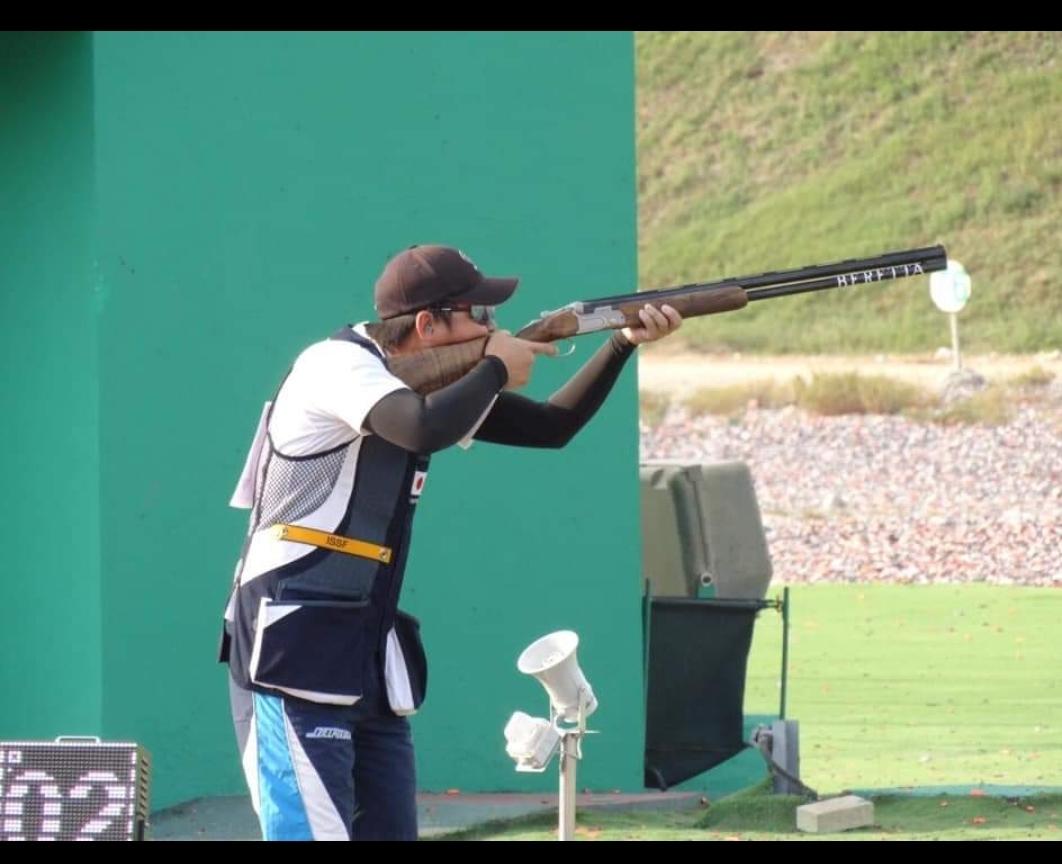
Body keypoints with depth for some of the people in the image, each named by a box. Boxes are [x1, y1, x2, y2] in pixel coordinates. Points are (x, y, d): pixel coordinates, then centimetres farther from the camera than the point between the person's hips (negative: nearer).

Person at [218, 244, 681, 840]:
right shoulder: (338, 365, -12)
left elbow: (552, 427, 20)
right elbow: (426, 430, -30)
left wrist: (625, 344, 8)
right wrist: (495, 369, -11)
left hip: (372, 667, 9)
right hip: (294, 656, -9)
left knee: (392, 832, 6)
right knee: (316, 831, -17)